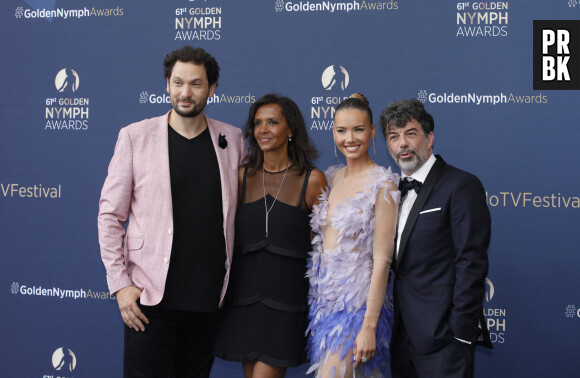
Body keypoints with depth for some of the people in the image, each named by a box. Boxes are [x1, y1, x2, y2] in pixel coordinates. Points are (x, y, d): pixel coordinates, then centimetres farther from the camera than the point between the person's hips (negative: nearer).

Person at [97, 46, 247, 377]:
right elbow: (110, 216, 1)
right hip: (150, 296, -2)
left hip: (208, 297, 3)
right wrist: (120, 283, -7)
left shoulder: (232, 139, 6)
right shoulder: (135, 137, -1)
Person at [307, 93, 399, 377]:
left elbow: (381, 259, -14)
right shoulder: (332, 177, 10)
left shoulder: (382, 183, -11)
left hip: (355, 301, -7)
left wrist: (369, 325, -18)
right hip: (325, 297, 7)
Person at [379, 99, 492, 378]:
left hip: (441, 337, -7)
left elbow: (471, 263, -15)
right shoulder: (396, 190, 15)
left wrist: (461, 332, -18)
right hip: (402, 334, 7)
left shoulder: (461, 186, -9)